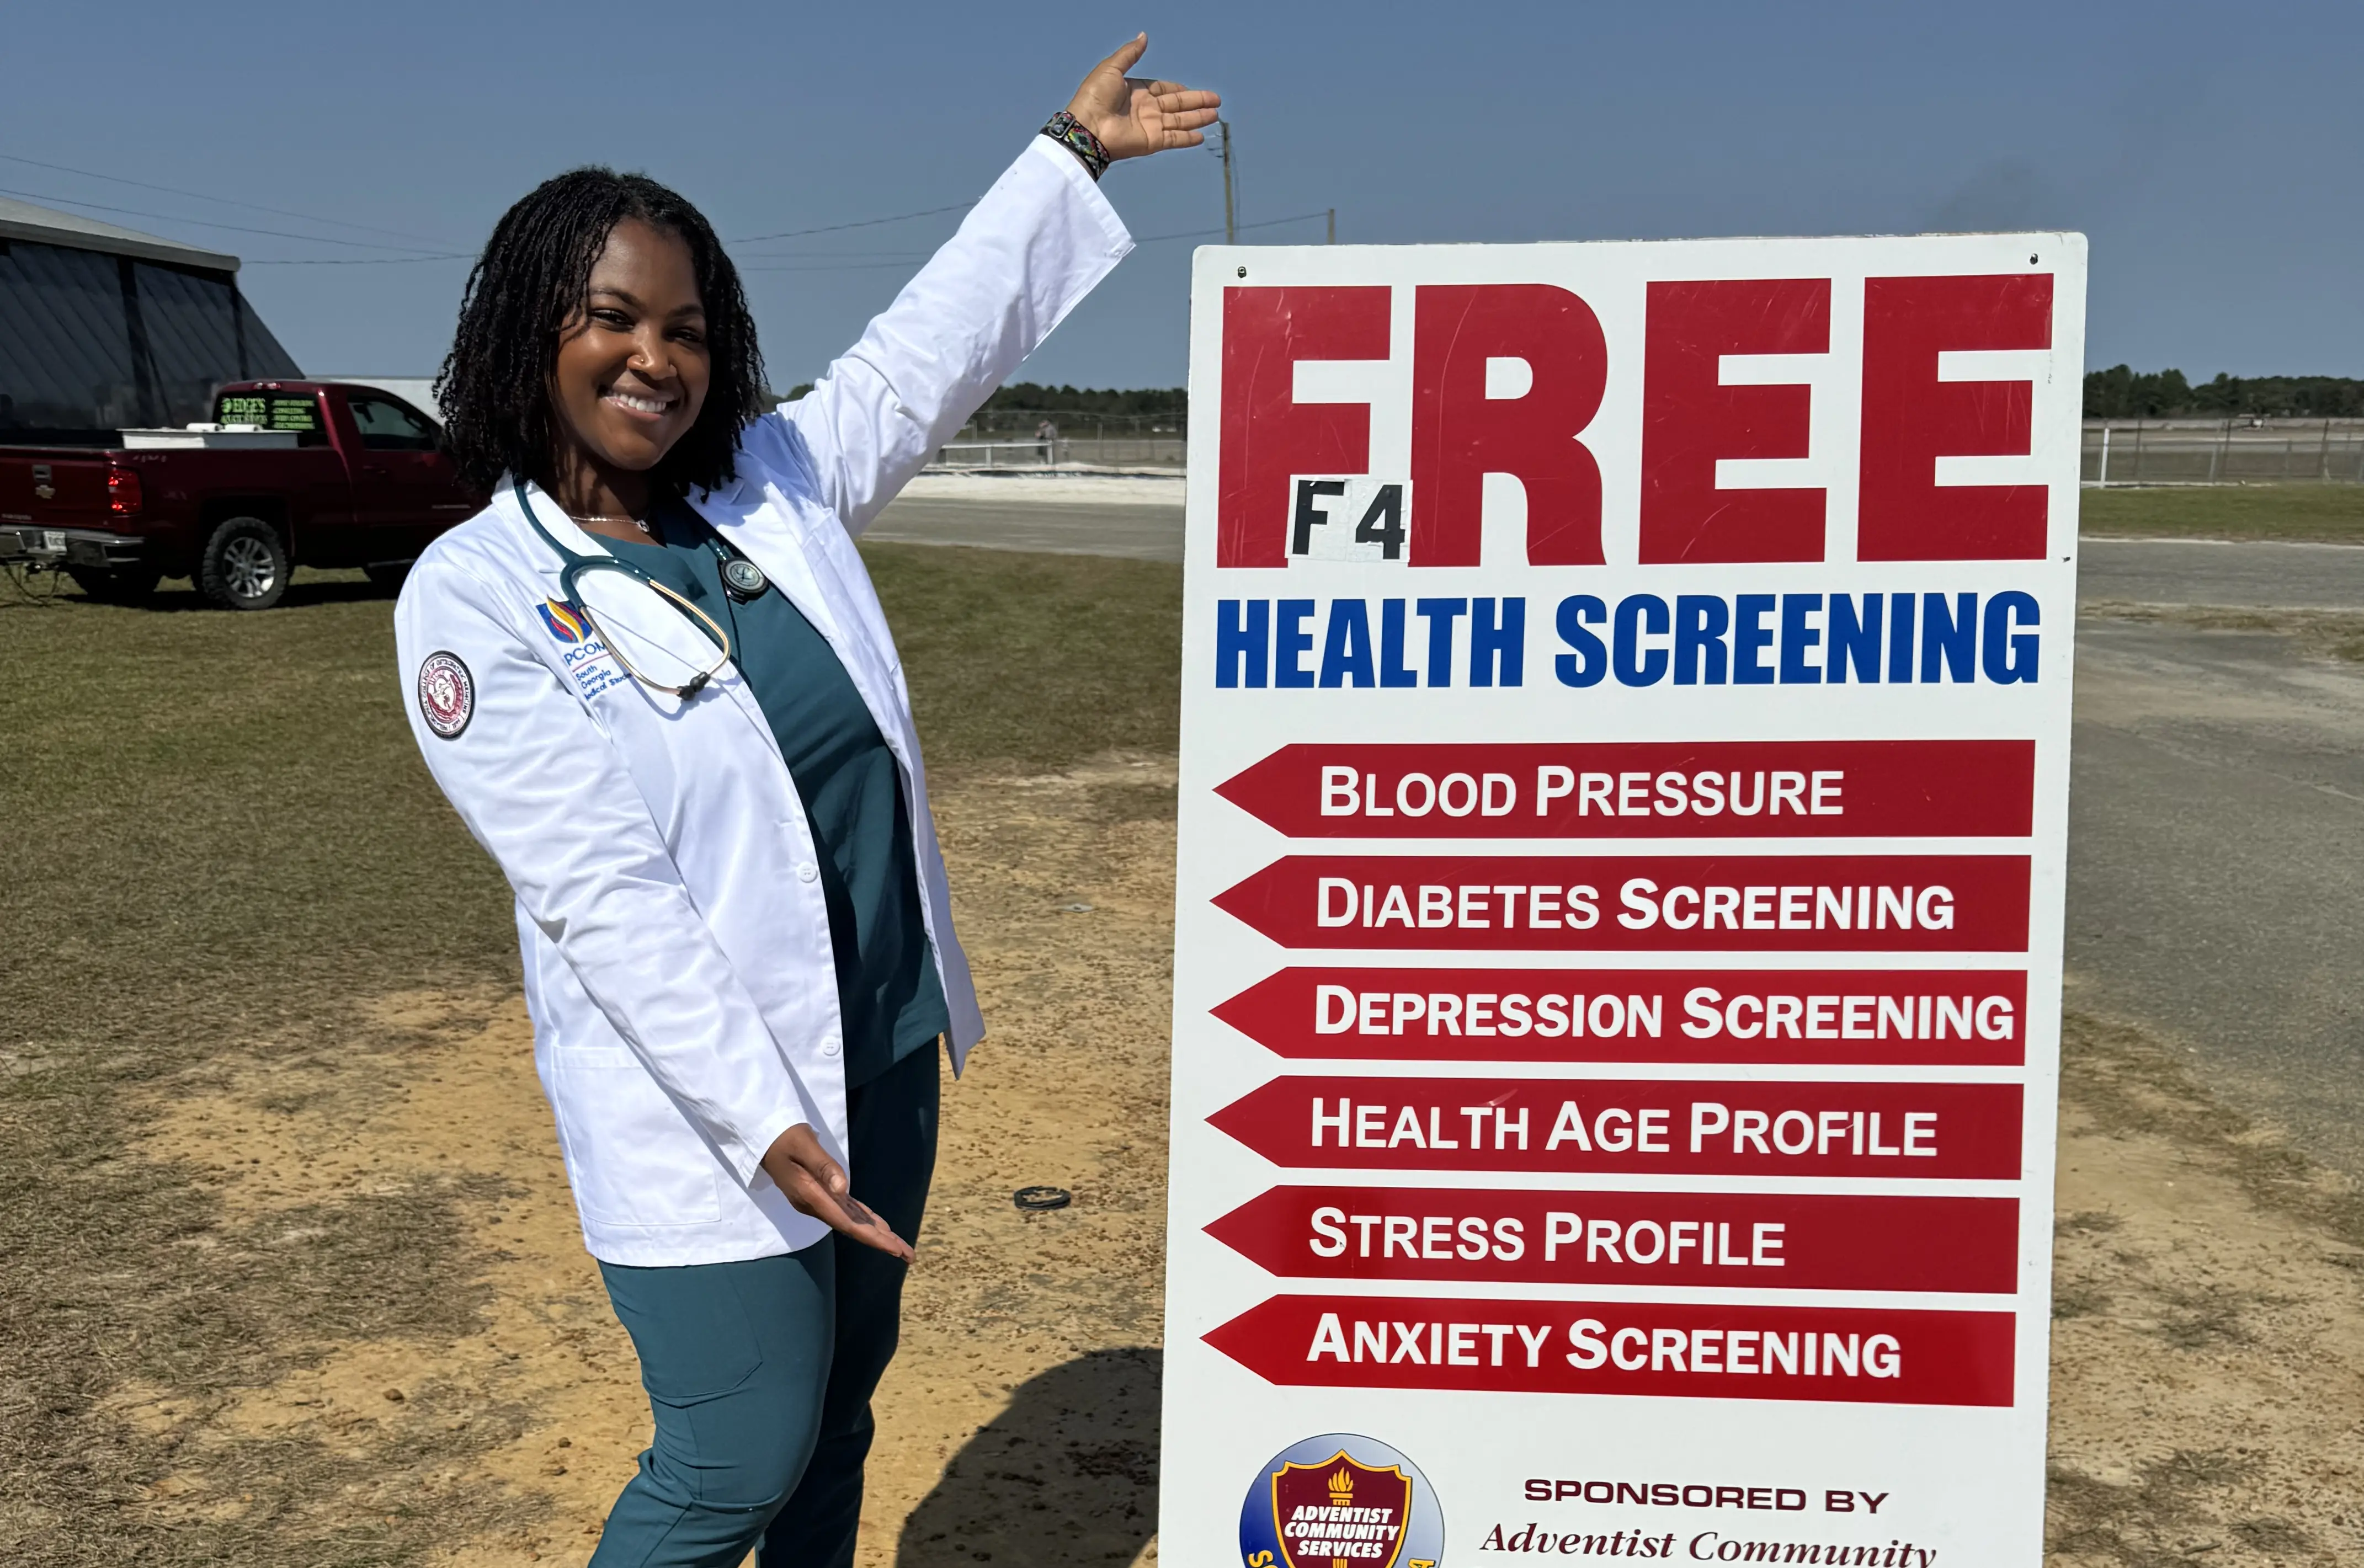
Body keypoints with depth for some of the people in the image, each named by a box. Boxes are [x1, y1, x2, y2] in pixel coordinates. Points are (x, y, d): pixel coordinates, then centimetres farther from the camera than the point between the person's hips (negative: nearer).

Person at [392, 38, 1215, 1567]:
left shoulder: (771, 490, 3)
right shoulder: (474, 597, -13)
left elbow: (923, 359, 16)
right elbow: (601, 891, -19)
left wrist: (1073, 154, 20)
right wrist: (761, 1120, -23)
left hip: (885, 1045, 6)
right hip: (701, 1096, -6)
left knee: (841, 1407, 18)